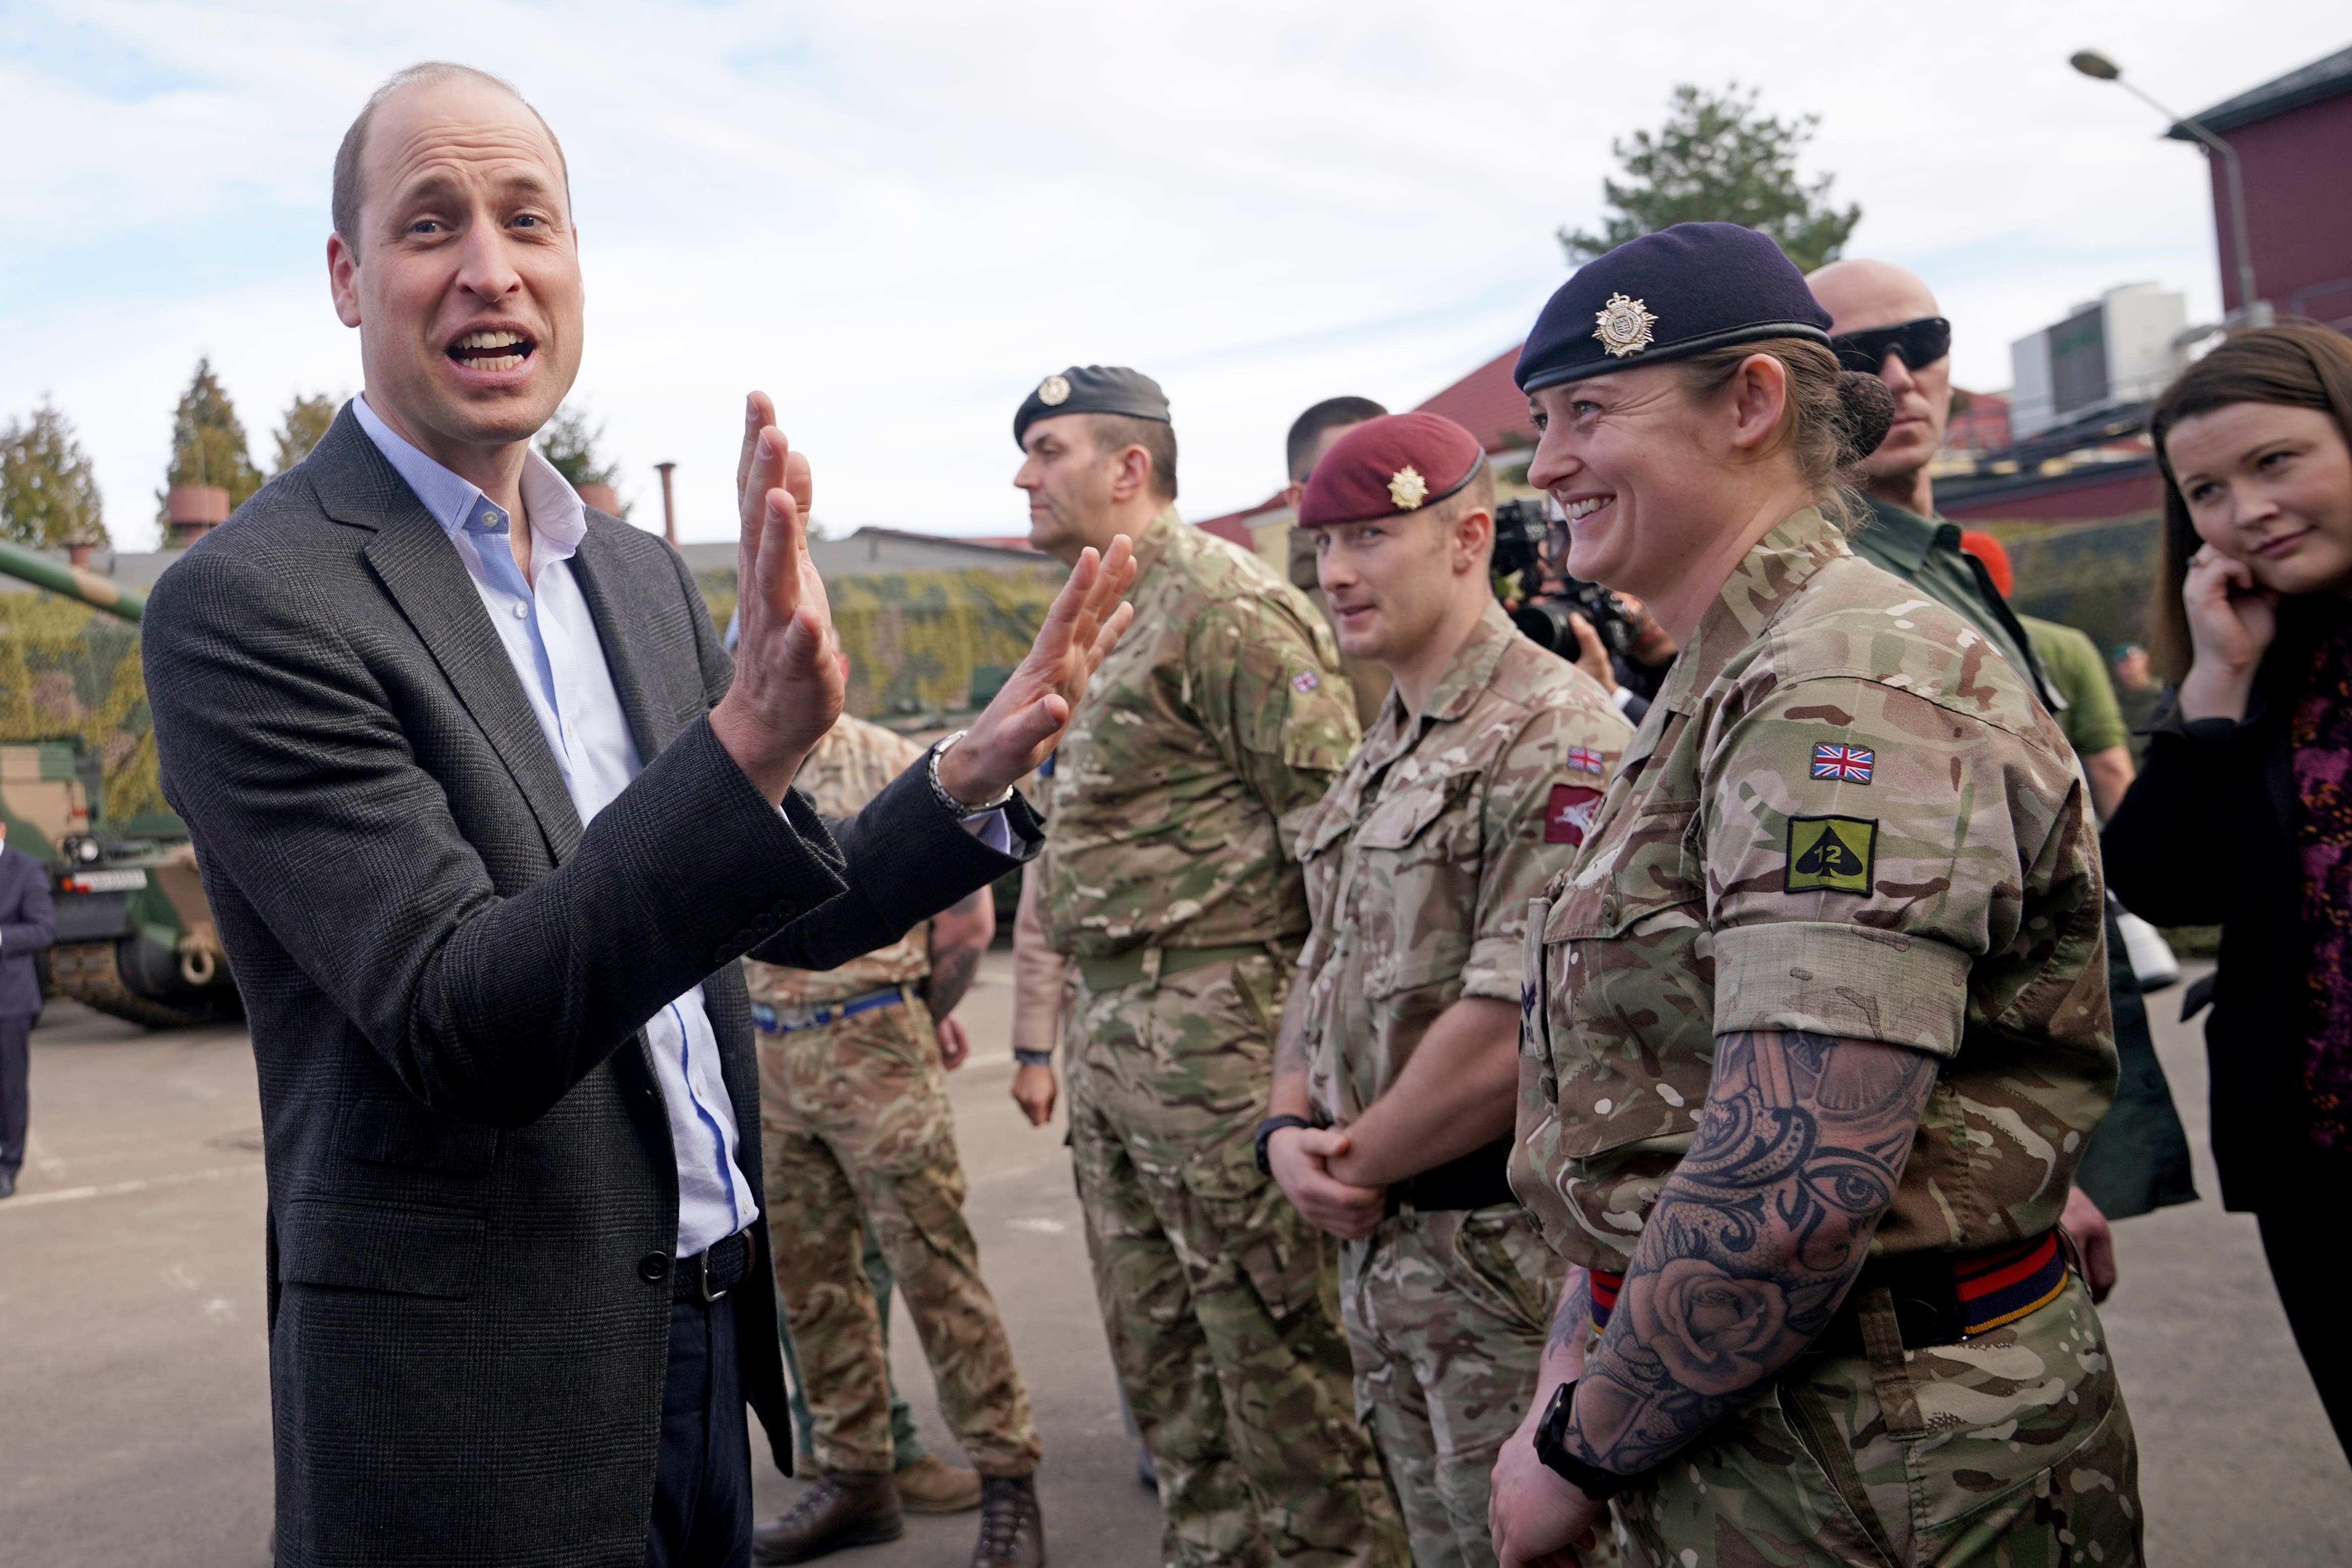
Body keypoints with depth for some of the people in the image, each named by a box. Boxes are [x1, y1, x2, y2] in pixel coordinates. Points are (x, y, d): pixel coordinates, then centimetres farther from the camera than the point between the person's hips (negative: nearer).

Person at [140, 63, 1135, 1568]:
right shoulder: (248, 603, -15)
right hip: (470, 1403, -6)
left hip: (711, 1333, 6)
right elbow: (470, 1029, -24)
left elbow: (787, 912, 12)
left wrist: (974, 774, -5)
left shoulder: (645, 577, 6)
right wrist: (752, 738, -36)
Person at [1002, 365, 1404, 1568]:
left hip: (1213, 1036, -9)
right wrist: (1061, 1035, 22)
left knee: (1278, 1360, 0)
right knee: (1162, 1369, 17)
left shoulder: (1226, 603, -11)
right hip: (1108, 1040, 9)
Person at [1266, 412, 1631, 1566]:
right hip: (1381, 1246, 9)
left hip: (1504, 1251, -9)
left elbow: (1517, 1030, -24)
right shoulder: (1379, 755, 13)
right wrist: (1288, 1130, -1)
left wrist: (1360, 1168, -12)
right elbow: (1326, 969, 16)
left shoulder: (1556, 740, -17)